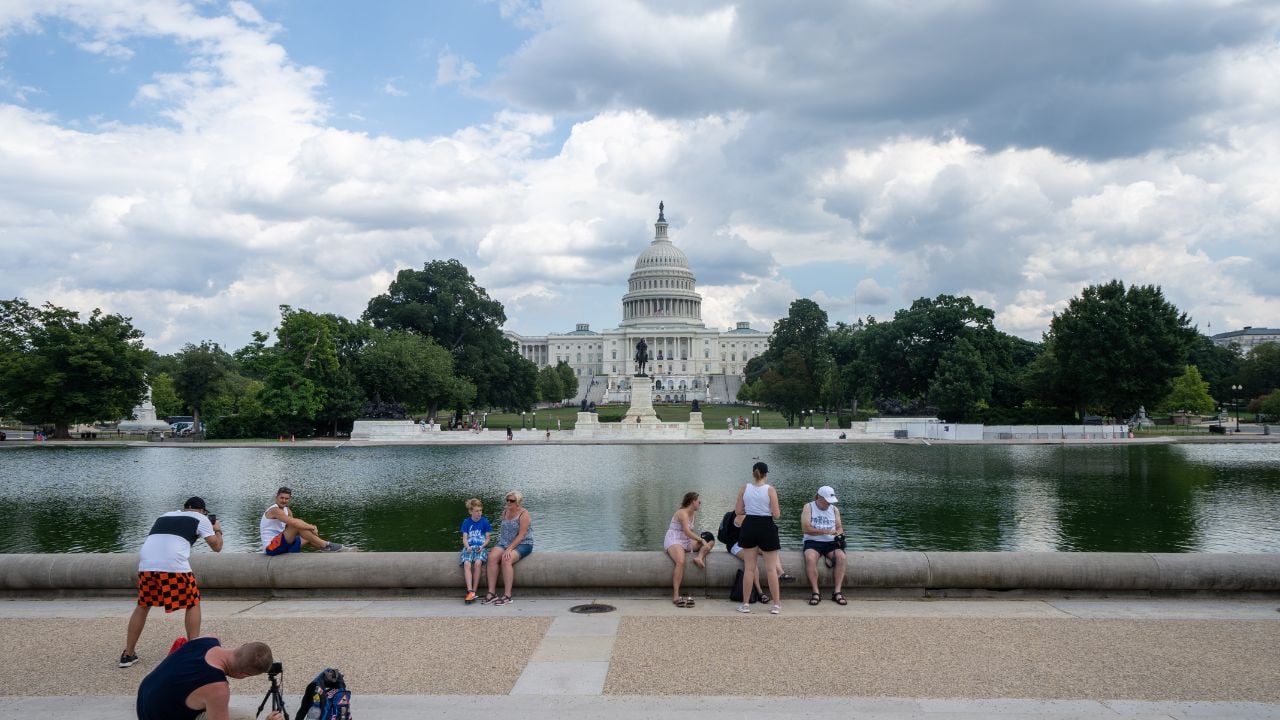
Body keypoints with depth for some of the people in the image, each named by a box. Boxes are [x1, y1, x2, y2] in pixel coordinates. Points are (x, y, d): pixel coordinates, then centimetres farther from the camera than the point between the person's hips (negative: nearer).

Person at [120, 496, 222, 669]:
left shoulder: (164, 516, 32)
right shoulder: (200, 518, 17)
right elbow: (216, 547, 16)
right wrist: (218, 530, 36)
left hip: (146, 564, 4)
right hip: (174, 566, -4)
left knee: (143, 606, 25)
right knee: (193, 604, 16)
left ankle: (128, 655, 25)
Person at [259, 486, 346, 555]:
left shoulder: (287, 510, 14)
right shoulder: (274, 510, -16)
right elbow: (294, 523, -29)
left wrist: (309, 527, -16)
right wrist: (311, 527, -18)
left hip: (280, 544, 9)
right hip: (271, 547, -9)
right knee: (298, 525, -22)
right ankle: (326, 545, -18)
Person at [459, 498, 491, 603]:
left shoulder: (485, 521, 6)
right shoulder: (466, 522, 10)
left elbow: (487, 538, 7)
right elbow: (465, 538, 7)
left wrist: (482, 546, -12)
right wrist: (467, 547, -13)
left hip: (481, 547, -1)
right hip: (469, 547, 1)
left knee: (477, 563, -32)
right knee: (467, 564, -30)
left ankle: (474, 591, -23)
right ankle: (470, 591, -35)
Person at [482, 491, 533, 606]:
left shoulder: (523, 514, -9)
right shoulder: (505, 512, 13)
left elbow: (521, 536, -16)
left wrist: (509, 549, -23)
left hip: (522, 545, -6)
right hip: (505, 543, 6)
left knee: (506, 559, -33)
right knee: (492, 557, -24)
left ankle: (507, 595, -29)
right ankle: (491, 593, -23)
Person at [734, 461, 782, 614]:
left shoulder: (744, 488, -1)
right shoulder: (770, 489, -9)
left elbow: (737, 511, 1)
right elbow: (776, 514, -11)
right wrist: (778, 512, 11)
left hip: (749, 526, 3)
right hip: (766, 527, -2)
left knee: (749, 568, 10)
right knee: (771, 568, 6)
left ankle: (746, 604, 12)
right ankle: (776, 604, 9)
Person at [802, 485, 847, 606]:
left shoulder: (834, 509, 15)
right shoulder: (808, 507, 1)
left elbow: (839, 527, 14)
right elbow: (806, 528, -9)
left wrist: (839, 534, -11)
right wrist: (826, 531, -16)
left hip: (830, 542, 3)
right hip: (813, 542, -3)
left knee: (841, 556, -29)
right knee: (810, 558, -35)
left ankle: (837, 592, -25)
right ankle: (816, 592, -28)